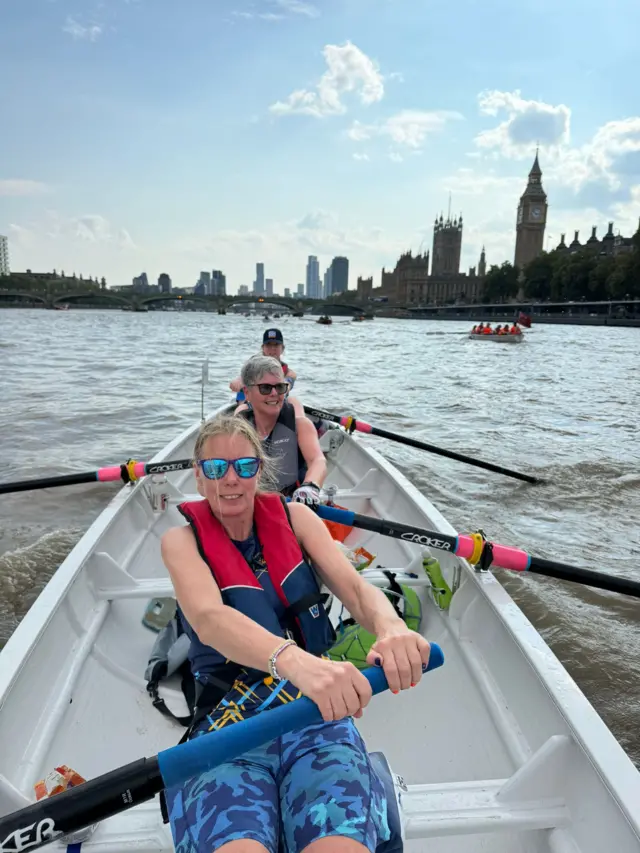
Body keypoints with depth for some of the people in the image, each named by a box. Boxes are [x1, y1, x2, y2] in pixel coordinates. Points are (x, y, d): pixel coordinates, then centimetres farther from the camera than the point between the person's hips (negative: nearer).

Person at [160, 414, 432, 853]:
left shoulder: (294, 517, 9)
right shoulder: (182, 539, 1)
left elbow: (355, 586, -6)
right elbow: (208, 619, -20)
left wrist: (391, 627, -32)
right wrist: (294, 660, -40)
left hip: (317, 717, 1)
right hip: (226, 730, -1)